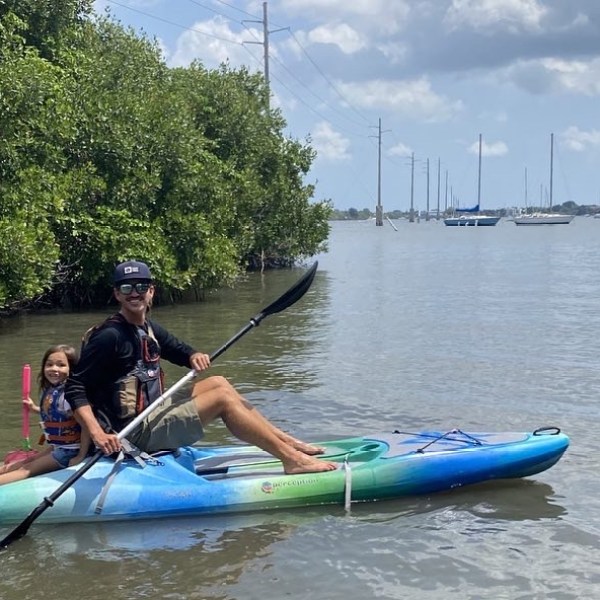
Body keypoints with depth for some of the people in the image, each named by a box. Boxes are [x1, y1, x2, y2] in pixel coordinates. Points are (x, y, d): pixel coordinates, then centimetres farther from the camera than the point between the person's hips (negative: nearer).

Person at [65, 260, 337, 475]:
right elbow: (75, 388, -21)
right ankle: (291, 459, -11)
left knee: (218, 383, 8)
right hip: (137, 435, -9)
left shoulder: (148, 329, 9)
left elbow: (179, 349, 24)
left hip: (152, 411, 9)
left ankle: (287, 441, 7)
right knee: (223, 398, -13)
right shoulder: (109, 336, -17)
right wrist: (98, 434, -34)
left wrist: (195, 356, -1)